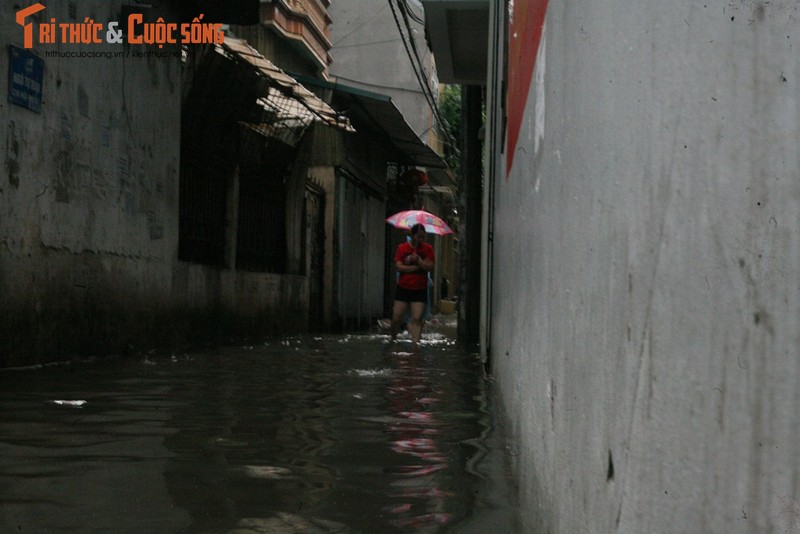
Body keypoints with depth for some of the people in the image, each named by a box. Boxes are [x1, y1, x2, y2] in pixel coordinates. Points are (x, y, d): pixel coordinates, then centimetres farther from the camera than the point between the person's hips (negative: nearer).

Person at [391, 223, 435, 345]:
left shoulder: (427, 249, 0)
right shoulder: (402, 247, -1)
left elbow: (430, 267, -10)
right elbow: (399, 267, -10)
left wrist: (418, 259, -23)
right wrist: (418, 267, -13)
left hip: (420, 290, 0)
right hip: (403, 288, 0)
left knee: (417, 318, -11)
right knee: (396, 317, 1)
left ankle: (415, 343, -13)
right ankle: (393, 339, 24)